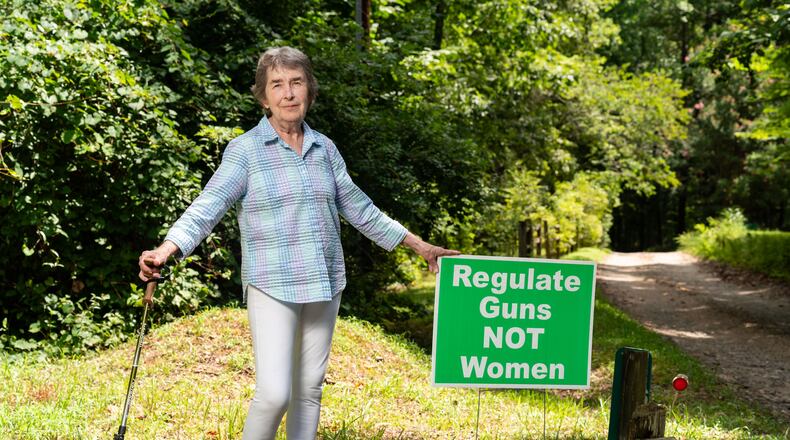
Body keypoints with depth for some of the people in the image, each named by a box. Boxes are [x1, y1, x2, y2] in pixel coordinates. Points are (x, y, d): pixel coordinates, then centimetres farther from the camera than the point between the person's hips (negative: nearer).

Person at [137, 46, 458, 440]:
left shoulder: (324, 148, 9)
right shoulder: (245, 150, -5)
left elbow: (359, 209, 16)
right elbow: (207, 206, -15)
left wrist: (420, 246, 18)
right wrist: (166, 250, -33)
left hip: (324, 285, 5)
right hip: (272, 286, -5)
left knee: (310, 389, 9)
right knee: (274, 393, -14)